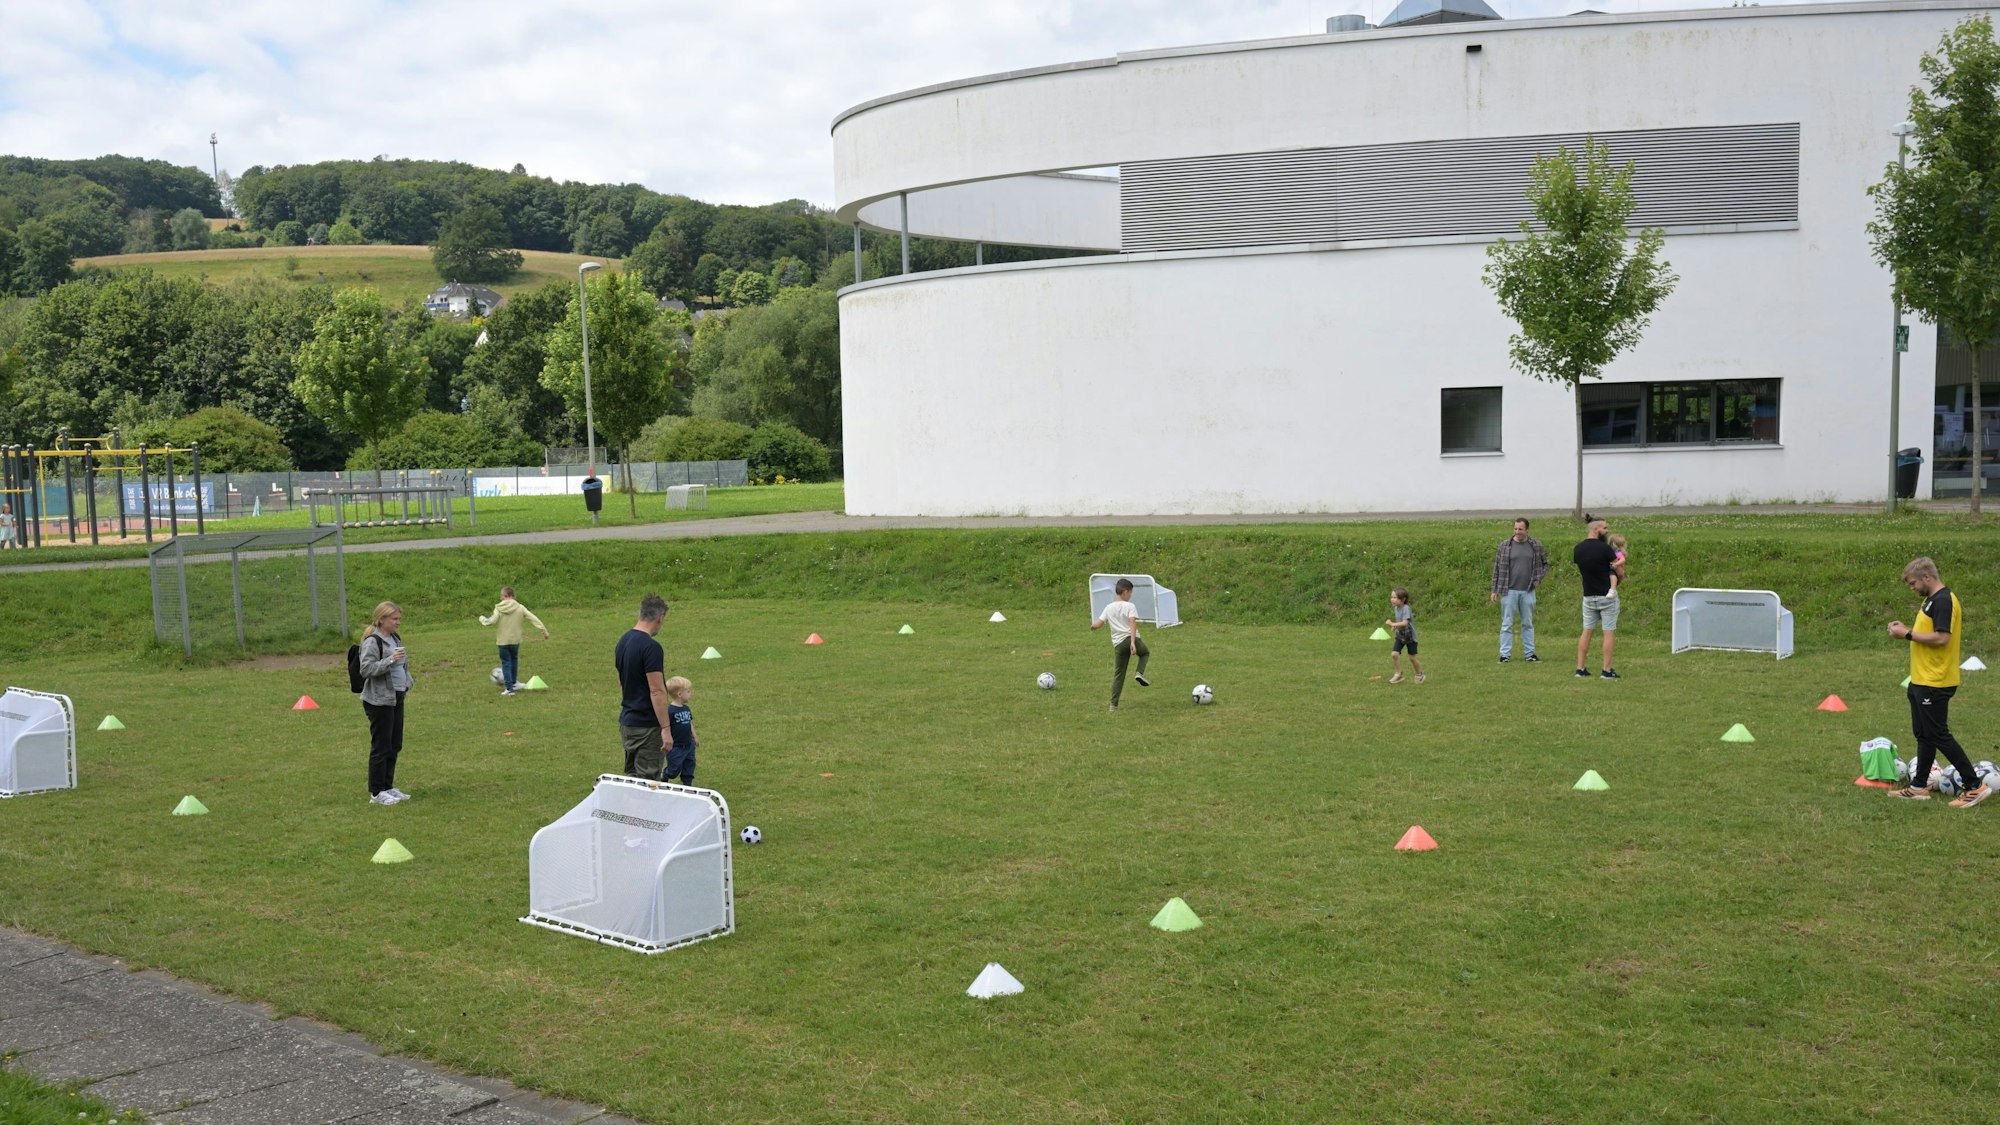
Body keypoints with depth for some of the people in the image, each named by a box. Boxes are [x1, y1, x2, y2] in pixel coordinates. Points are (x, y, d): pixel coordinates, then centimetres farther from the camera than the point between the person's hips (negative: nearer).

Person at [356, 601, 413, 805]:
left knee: (395, 746, 12)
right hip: (379, 700, -9)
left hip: (396, 697, 9)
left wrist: (406, 682, 15)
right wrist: (390, 660, -28)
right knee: (381, 747, -4)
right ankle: (376, 793, 4)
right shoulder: (372, 641, -14)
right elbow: (366, 669, -20)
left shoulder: (395, 638, 13)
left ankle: (388, 787, 22)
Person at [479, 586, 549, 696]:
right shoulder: (520, 608, -4)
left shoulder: (499, 609, -11)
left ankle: (509, 688, 2)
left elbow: (492, 621, -22)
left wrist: (482, 619, -1)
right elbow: (534, 619, -4)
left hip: (503, 641, -2)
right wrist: (544, 631, 2)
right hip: (515, 640, 2)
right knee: (514, 660, 24)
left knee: (505, 663, 5)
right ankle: (513, 683, 31)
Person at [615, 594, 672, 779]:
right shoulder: (651, 648, -20)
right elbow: (657, 691, -22)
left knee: (631, 778, 15)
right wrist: (665, 729, -19)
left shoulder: (623, 641, 8)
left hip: (626, 722, 9)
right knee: (647, 782, -3)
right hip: (647, 726, -9)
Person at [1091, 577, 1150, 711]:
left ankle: (1114, 704, 5)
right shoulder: (1130, 606, -1)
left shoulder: (1109, 608, 11)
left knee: (1118, 674, 10)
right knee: (1146, 653, 30)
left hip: (1118, 644, 3)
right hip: (1131, 639, -3)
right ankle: (1140, 673, 2)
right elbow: (1133, 624, -15)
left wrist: (1092, 625, 29)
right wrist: (1133, 642, -24)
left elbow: (1098, 624, 5)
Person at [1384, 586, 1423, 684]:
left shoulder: (1406, 608, -25)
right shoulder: (1396, 608, 0)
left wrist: (1392, 624, -36)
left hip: (1410, 636, -6)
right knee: (1394, 654, -10)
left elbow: (1405, 623, -36)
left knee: (1412, 658, 3)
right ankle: (1399, 674, 4)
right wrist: (1395, 626, -1)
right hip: (1400, 636, 6)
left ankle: (1420, 675, 26)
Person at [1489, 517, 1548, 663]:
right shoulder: (1505, 545, -2)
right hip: (1509, 591, -2)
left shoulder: (1535, 545, 2)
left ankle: (1530, 654, 17)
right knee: (1507, 624, 1)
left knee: (1528, 624, 11)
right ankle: (1505, 654, 5)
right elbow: (1498, 569, 1)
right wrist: (1494, 591, -1)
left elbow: (1544, 563, 16)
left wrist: (1538, 578, 0)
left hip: (1528, 591, 2)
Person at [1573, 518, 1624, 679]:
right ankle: (1607, 671, 0)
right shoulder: (1605, 548, -15)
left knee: (1586, 631, 11)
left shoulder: (1578, 549, 2)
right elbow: (1619, 570, -7)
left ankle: (1580, 668, 9)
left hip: (1588, 597, 5)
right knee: (1609, 633, 1)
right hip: (1607, 596, -5)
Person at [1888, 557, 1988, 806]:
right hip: (1921, 681, 10)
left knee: (1938, 736, -5)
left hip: (1934, 683, -10)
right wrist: (1906, 629, 5)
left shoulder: (1943, 600, -18)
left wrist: (1907, 634, -18)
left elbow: (1941, 638, -25)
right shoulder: (1932, 599, 14)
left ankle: (1974, 786, 0)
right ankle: (1919, 787, 21)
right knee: (1923, 735, 14)